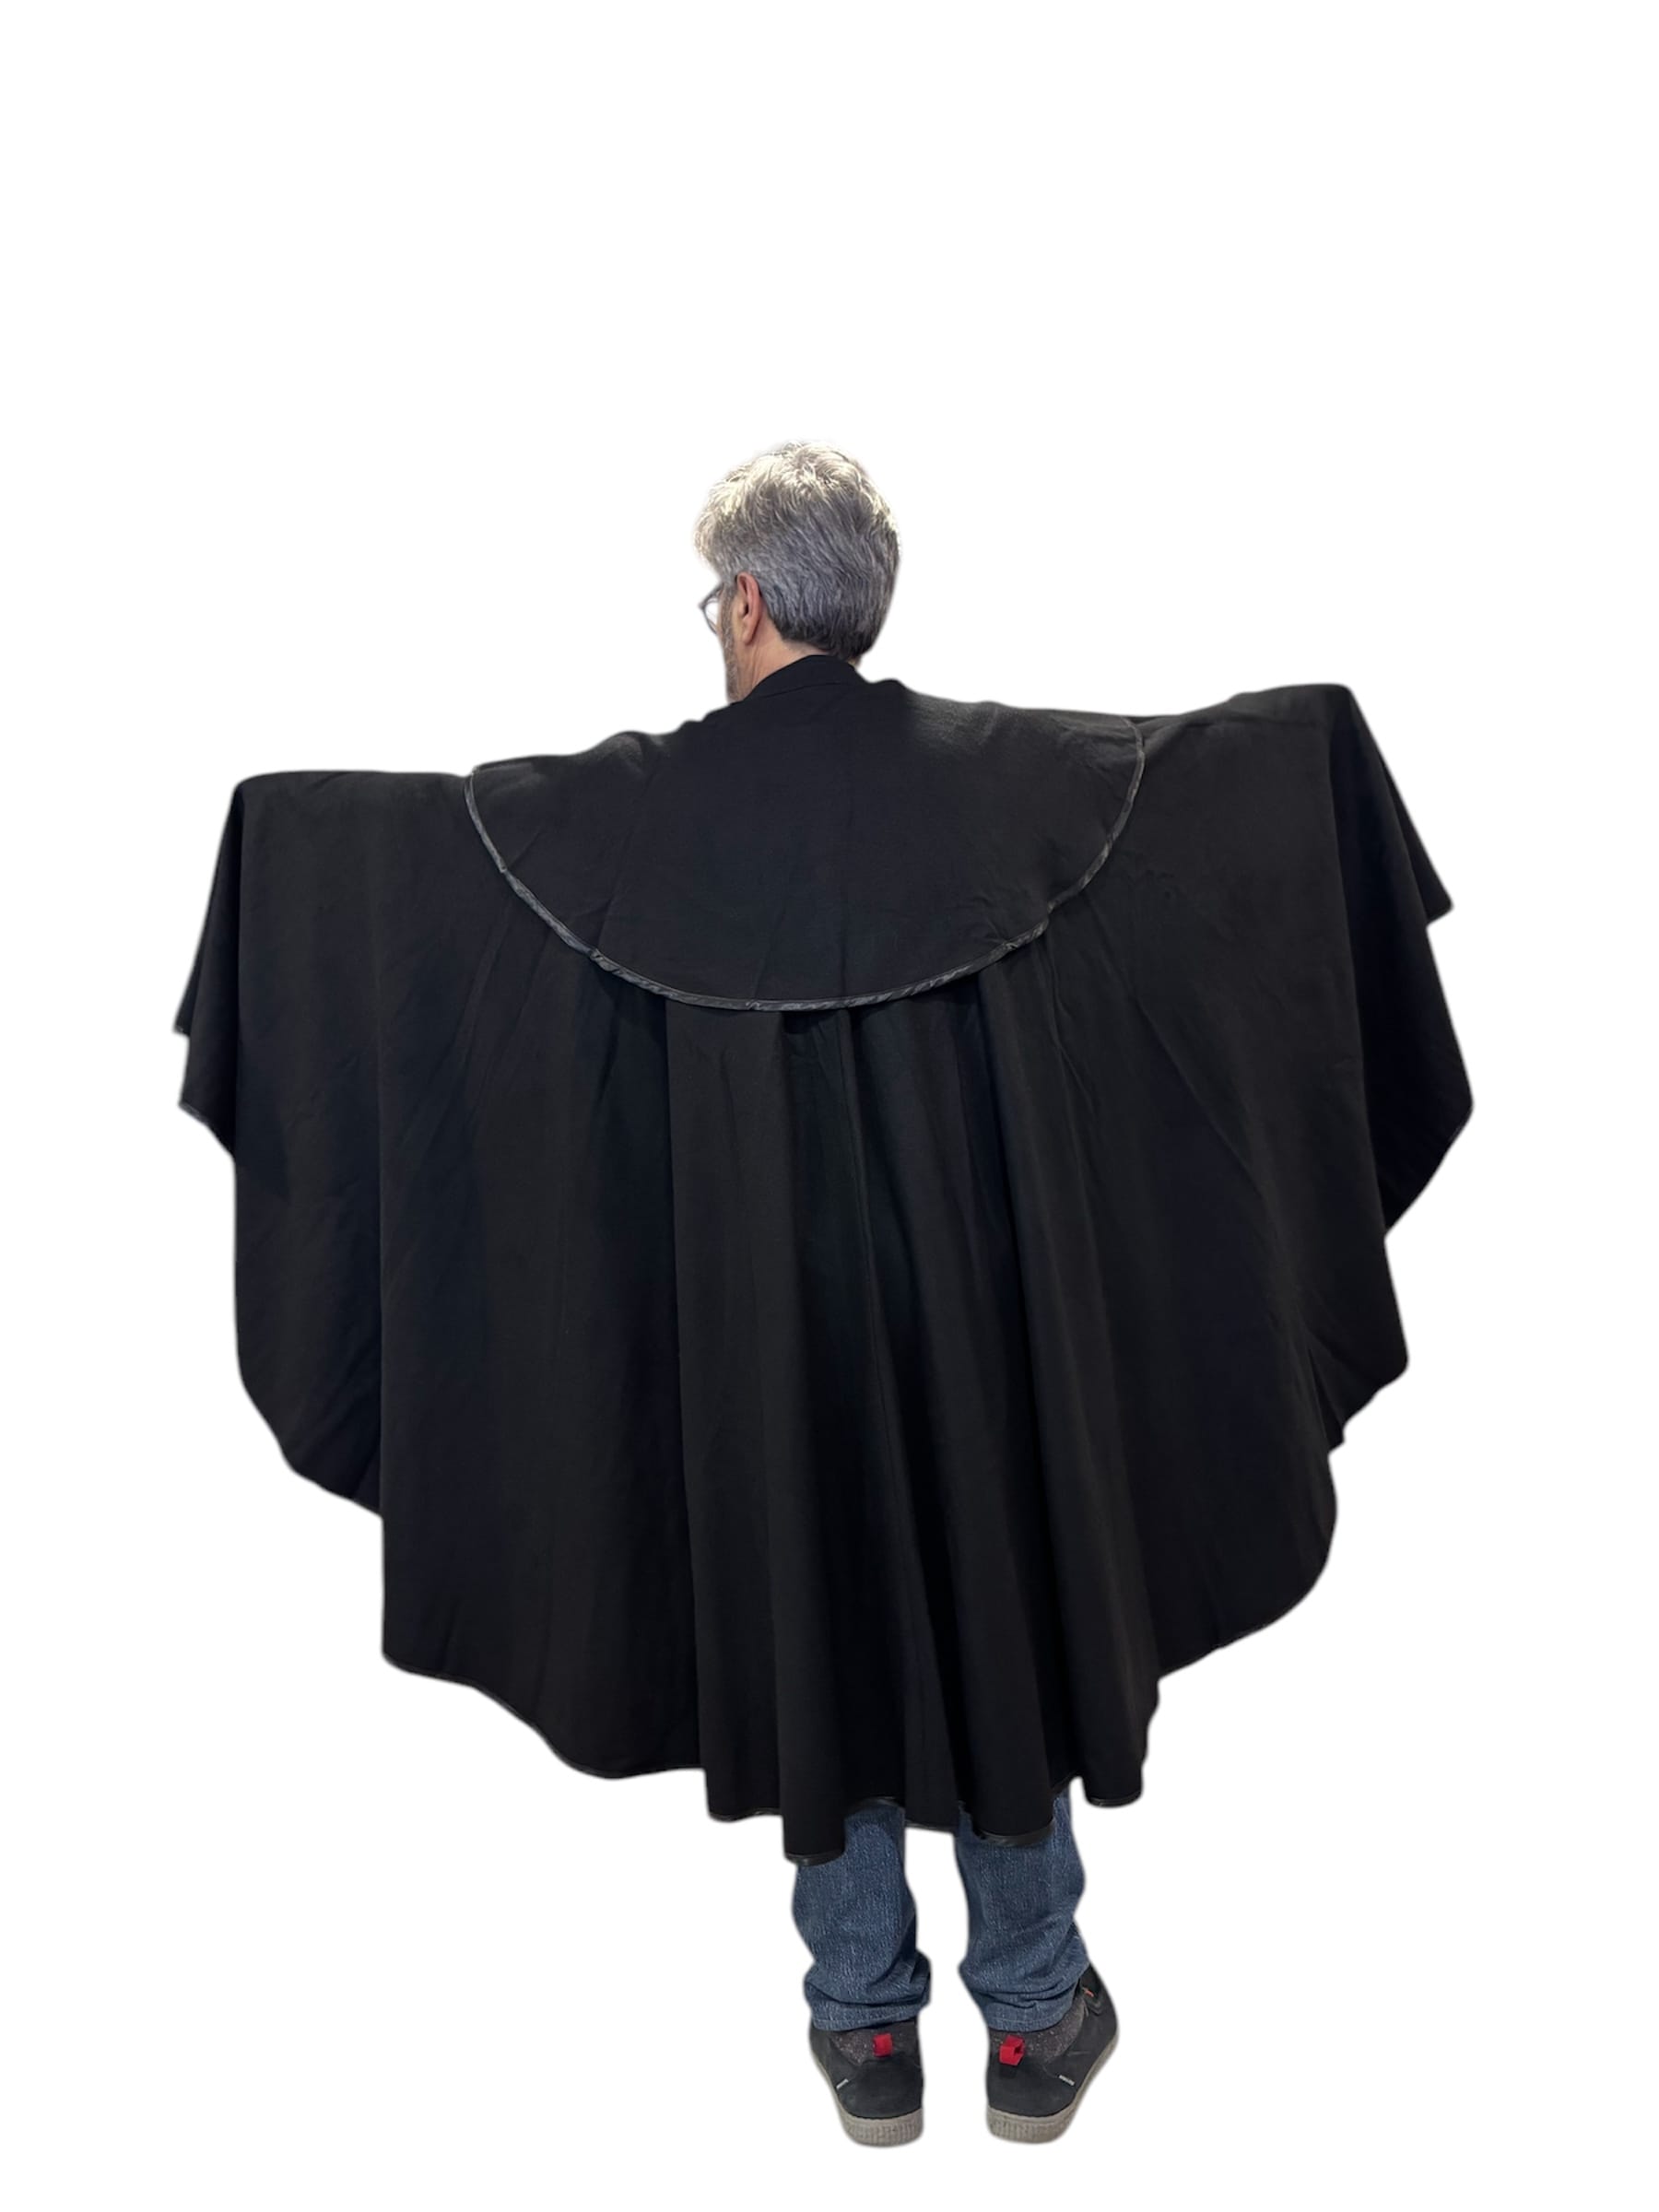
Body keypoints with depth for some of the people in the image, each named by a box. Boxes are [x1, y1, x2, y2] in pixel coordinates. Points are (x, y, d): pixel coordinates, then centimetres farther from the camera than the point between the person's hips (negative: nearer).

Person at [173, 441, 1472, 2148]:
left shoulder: (641, 803, -6)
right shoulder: (1004, 771, -4)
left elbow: (423, 814, 4)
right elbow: (1216, 754, 8)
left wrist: (272, 804, 24)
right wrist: (1329, 719, 28)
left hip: (766, 1318, 0)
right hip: (984, 1297, 1)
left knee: (812, 1627, 15)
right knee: (1007, 1607, 15)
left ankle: (866, 2028, 30)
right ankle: (1035, 2020, 30)